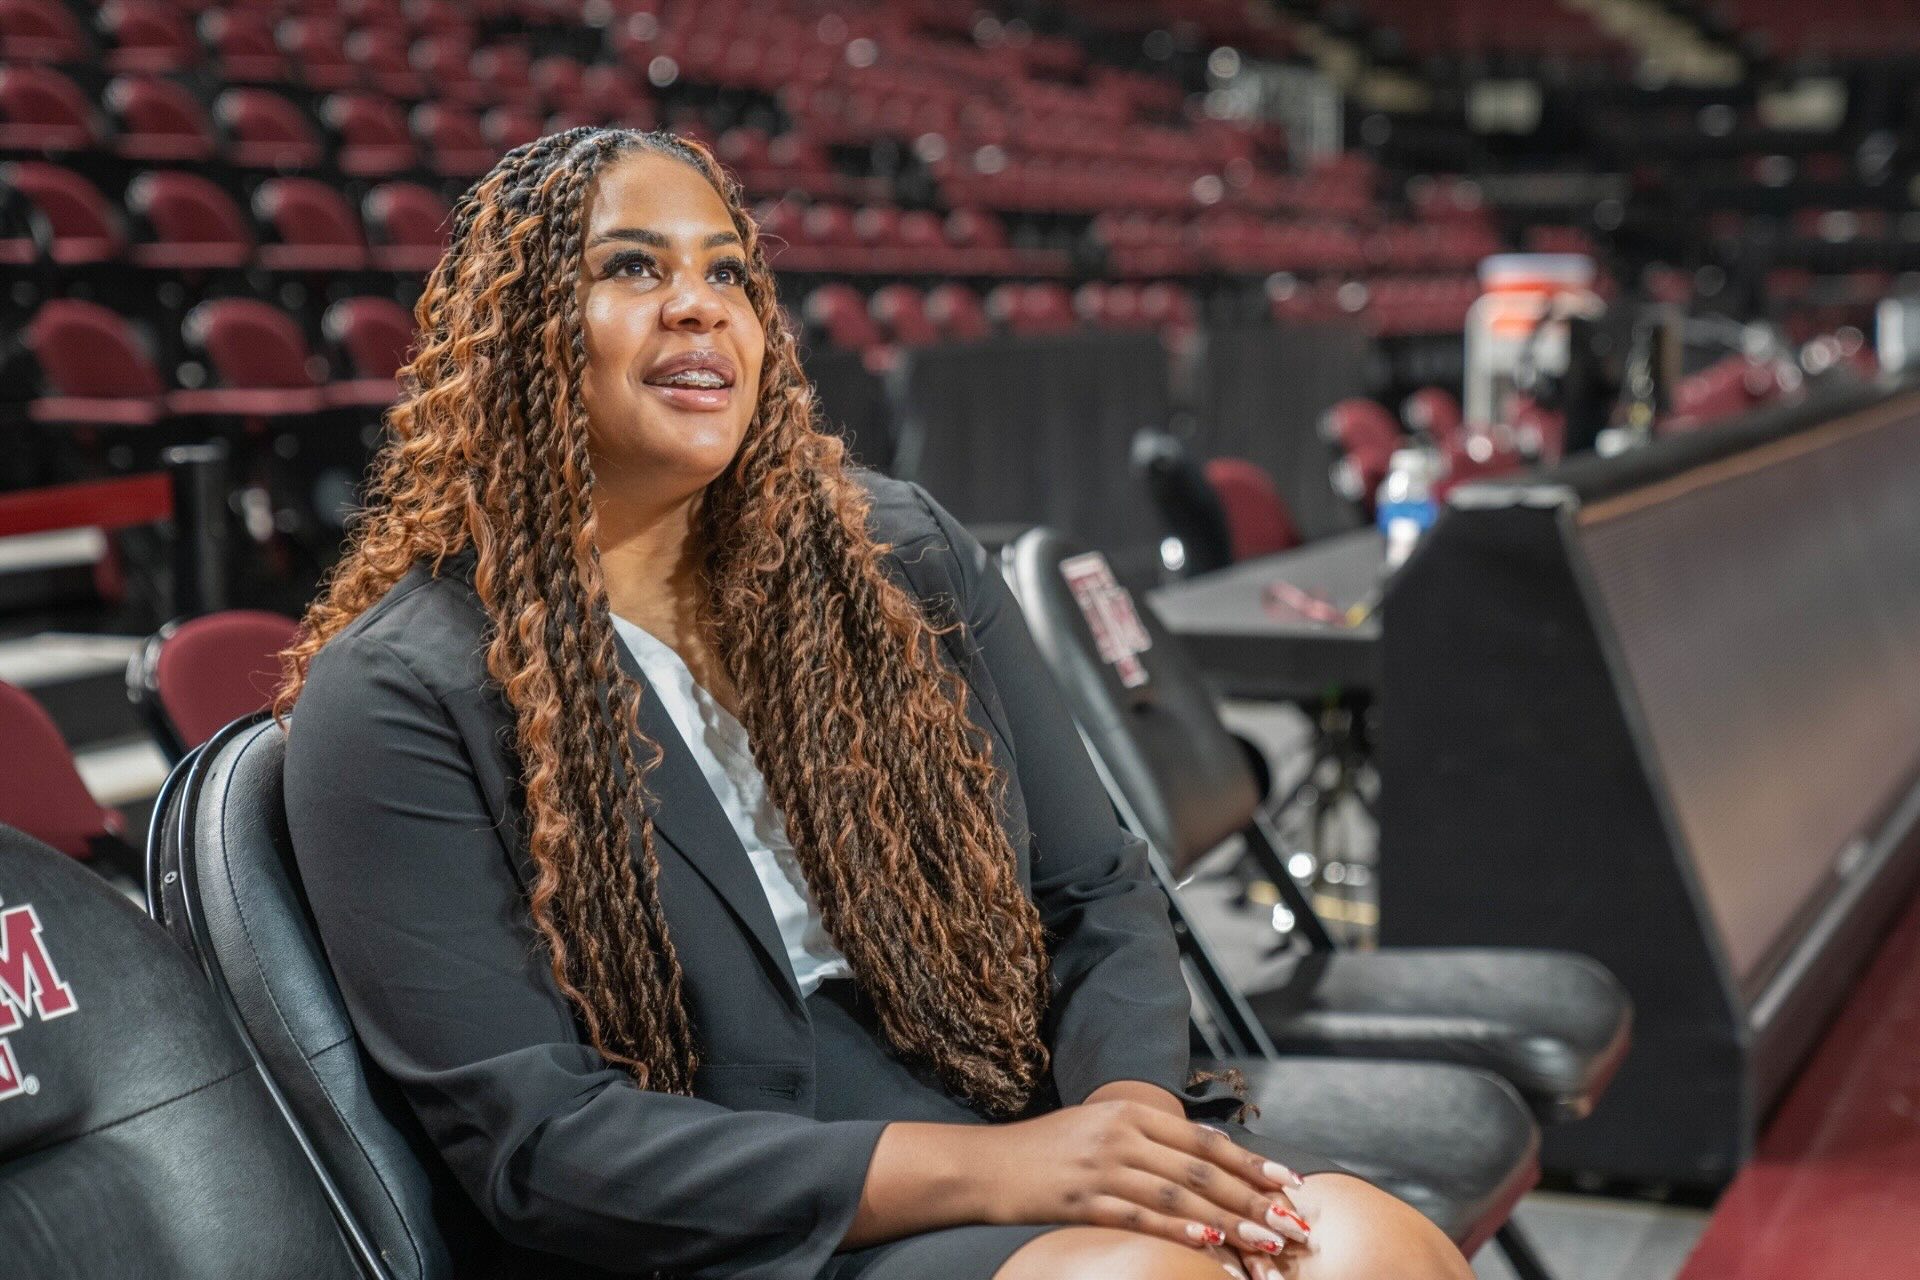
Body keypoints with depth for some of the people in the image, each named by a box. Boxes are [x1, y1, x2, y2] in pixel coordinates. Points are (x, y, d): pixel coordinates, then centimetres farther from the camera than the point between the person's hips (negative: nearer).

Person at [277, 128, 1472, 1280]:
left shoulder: (900, 554, 9)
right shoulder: (398, 697, -5)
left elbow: (1099, 896, 11)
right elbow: (535, 1137, -12)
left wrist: (1133, 1105, -12)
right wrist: (984, 1170, -20)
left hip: (1032, 1129, 5)